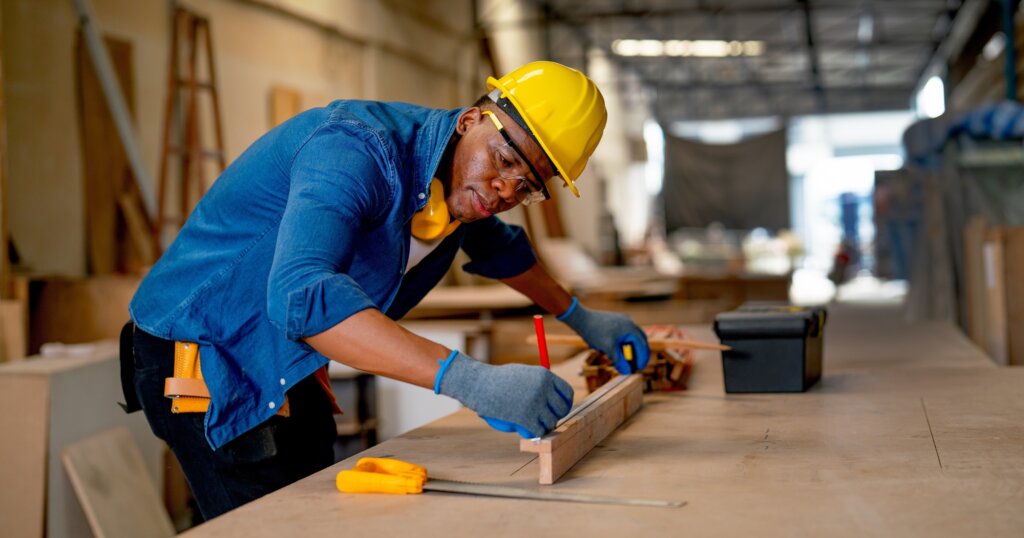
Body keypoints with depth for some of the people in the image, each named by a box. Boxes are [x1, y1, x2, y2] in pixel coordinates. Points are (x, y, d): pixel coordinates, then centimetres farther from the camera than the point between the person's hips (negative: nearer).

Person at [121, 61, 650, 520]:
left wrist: (580, 317, 23)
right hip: (200, 357, -8)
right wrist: (469, 379, -51)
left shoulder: (460, 186, 0)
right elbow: (301, 295, -46)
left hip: (284, 368, 8)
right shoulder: (358, 149, -29)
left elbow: (495, 246, 25)